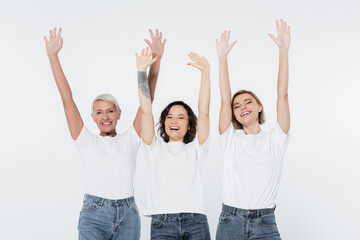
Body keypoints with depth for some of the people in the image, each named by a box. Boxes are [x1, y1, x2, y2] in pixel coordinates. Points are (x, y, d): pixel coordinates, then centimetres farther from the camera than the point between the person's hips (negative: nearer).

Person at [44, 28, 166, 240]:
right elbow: (67, 98, 3)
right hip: (94, 216, -1)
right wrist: (53, 56, 1)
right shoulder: (87, 141, 7)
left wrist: (156, 59, -4)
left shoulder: (129, 141, 8)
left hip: (127, 216, 1)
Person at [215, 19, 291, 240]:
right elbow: (225, 100, 0)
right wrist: (223, 58, -5)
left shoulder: (275, 140, 5)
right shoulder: (231, 140, 8)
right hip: (230, 222, 1)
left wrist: (284, 50, -7)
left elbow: (282, 95, -1)